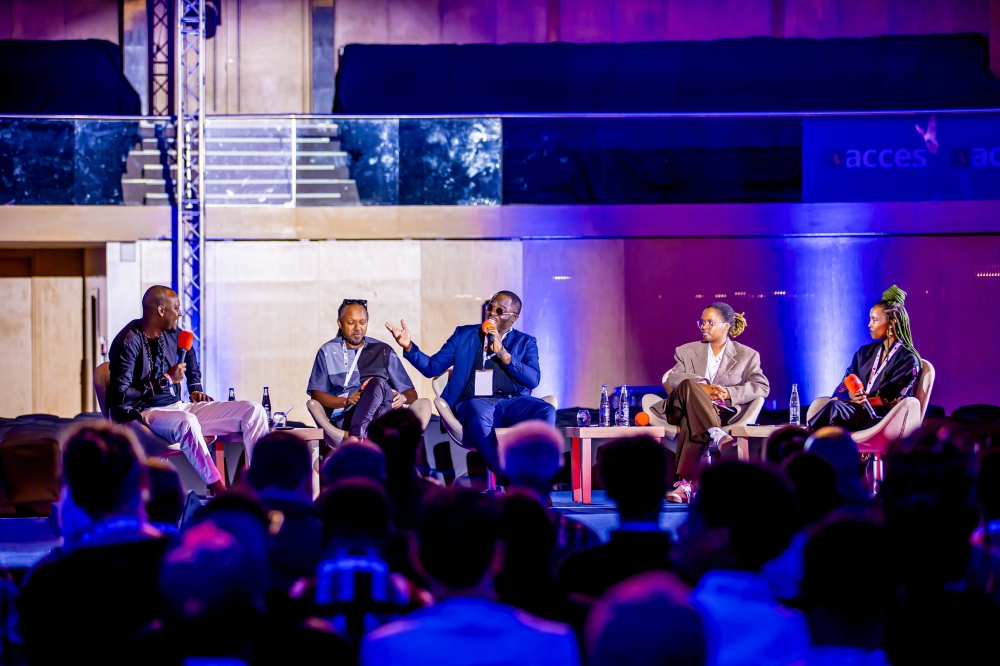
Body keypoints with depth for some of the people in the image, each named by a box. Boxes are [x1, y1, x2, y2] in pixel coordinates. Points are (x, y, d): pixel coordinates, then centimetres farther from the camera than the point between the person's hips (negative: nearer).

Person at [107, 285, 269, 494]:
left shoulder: (172, 334, 9)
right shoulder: (129, 342, -13)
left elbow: (189, 352, 36)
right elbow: (119, 397, -21)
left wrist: (196, 388, 25)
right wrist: (166, 379, -17)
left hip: (179, 408, 8)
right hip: (146, 414, -8)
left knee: (253, 411, -7)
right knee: (187, 421, -43)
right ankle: (220, 492, -40)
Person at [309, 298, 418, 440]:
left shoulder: (383, 351, 21)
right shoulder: (328, 352, 19)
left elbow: (411, 394, 18)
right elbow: (316, 395, 9)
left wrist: (402, 398, -9)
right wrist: (346, 401, -10)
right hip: (345, 416, -2)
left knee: (377, 384, -35)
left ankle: (356, 438, -54)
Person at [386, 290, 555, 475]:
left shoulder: (525, 342, 18)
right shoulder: (464, 335, 19)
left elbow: (533, 380, 1)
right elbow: (433, 367, 13)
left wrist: (502, 352, -6)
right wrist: (409, 346, -3)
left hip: (512, 403, 1)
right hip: (474, 403, -1)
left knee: (546, 412, -32)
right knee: (480, 416, -40)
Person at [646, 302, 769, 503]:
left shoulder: (747, 355, 15)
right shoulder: (688, 351, 19)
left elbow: (761, 387, 2)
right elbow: (673, 379, 1)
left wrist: (729, 393, -14)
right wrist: (700, 388, -19)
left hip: (721, 412, -2)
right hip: (687, 408, 2)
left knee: (691, 421, -38)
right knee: (689, 385, -34)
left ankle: (685, 484, -49)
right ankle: (718, 436, -53)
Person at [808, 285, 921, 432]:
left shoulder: (908, 360, -1)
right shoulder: (865, 352, 20)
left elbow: (892, 399, -9)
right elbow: (845, 384, 11)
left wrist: (857, 399, -16)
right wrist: (851, 395, -15)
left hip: (881, 418, -6)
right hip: (858, 411, 6)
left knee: (834, 408, -32)